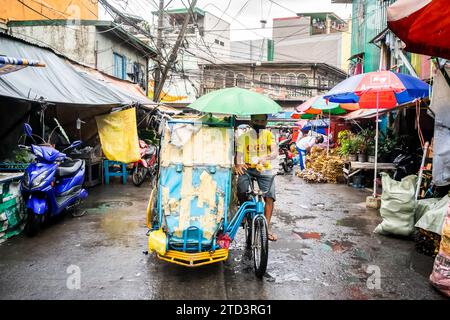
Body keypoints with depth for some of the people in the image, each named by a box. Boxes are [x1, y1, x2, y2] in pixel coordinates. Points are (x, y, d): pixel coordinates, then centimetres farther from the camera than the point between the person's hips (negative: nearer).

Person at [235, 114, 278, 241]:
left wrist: (265, 158, -36)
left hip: (264, 169, 1)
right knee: (242, 191, -21)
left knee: (269, 197, -9)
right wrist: (238, 164, -36)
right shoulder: (244, 137, -6)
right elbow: (239, 153, -14)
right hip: (247, 168, -1)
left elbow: (274, 152, -13)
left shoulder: (268, 135, -2)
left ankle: (267, 226, 5)